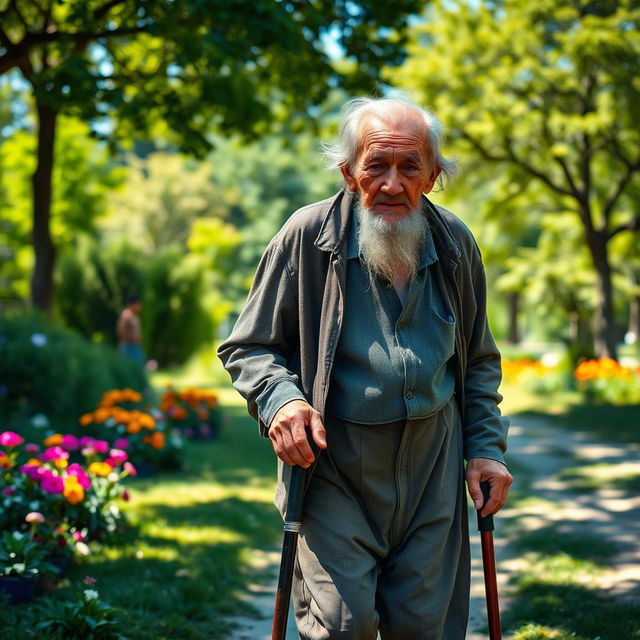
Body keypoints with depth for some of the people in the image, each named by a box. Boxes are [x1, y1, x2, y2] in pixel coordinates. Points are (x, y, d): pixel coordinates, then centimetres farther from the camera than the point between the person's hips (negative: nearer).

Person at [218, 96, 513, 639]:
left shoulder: (455, 244, 4)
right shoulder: (308, 235, -8)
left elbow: (479, 361, 17)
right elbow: (248, 349, 0)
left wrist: (487, 446, 7)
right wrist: (280, 398, -19)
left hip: (432, 467, 3)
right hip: (332, 462, -3)